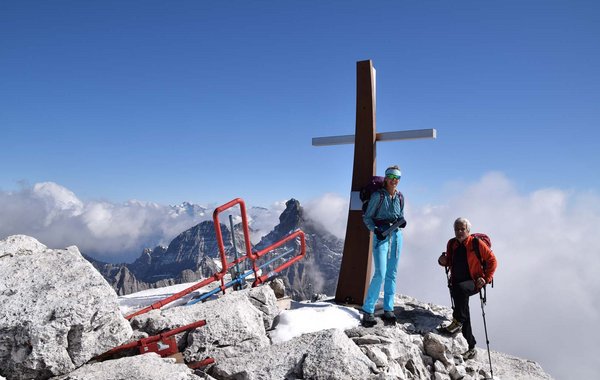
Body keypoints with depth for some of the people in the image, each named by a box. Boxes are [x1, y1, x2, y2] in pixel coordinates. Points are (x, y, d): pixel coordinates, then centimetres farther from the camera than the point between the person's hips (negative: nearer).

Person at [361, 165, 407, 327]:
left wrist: (402, 222, -1)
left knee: (392, 274, 8)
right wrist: (375, 230, -18)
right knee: (380, 273, -14)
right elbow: (367, 217, -3)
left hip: (396, 235, 6)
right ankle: (368, 311, -6)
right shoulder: (378, 195, -5)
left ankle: (388, 310, 16)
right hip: (381, 236, -5)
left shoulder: (399, 197, 10)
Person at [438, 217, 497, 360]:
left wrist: (486, 278, -8)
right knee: (464, 313, -1)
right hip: (457, 283, 5)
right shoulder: (451, 244, 8)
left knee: (460, 288, -37)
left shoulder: (476, 243, -6)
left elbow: (492, 260, 0)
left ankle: (457, 322, -29)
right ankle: (470, 346, 6)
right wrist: (443, 261, -2)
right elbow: (449, 262, 21)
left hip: (473, 282, -5)